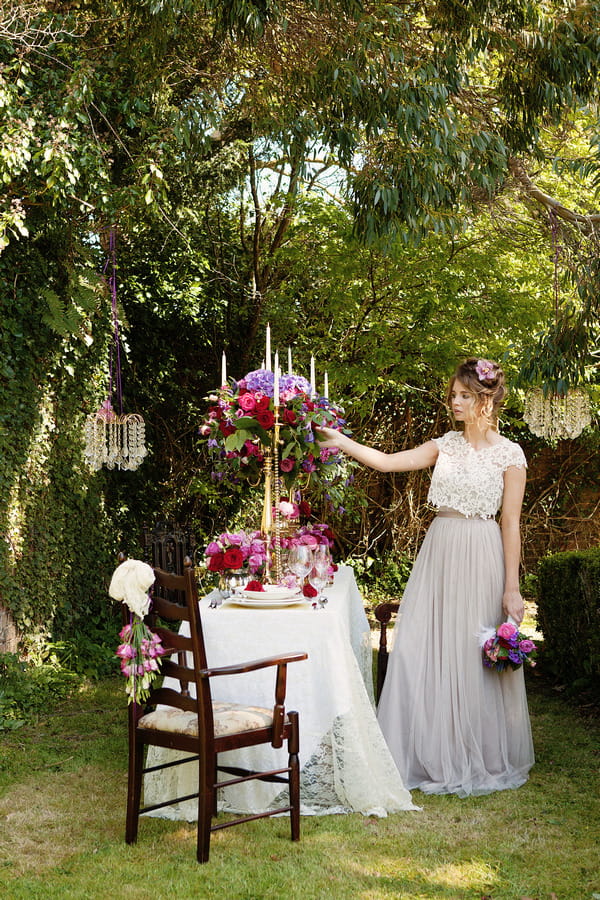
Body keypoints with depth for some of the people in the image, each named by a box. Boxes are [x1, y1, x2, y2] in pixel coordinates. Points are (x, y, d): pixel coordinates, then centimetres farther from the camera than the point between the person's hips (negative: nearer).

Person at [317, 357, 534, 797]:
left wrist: (512, 588, -9)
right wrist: (341, 442, -3)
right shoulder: (447, 444, 9)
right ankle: (434, 754, 15)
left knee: (475, 659, 1)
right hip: (439, 552, 5)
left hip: (480, 560, -5)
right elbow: (387, 462, 7)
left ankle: (482, 758, 19)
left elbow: (511, 524, -7)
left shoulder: (509, 454, -5)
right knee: (425, 652, 3)